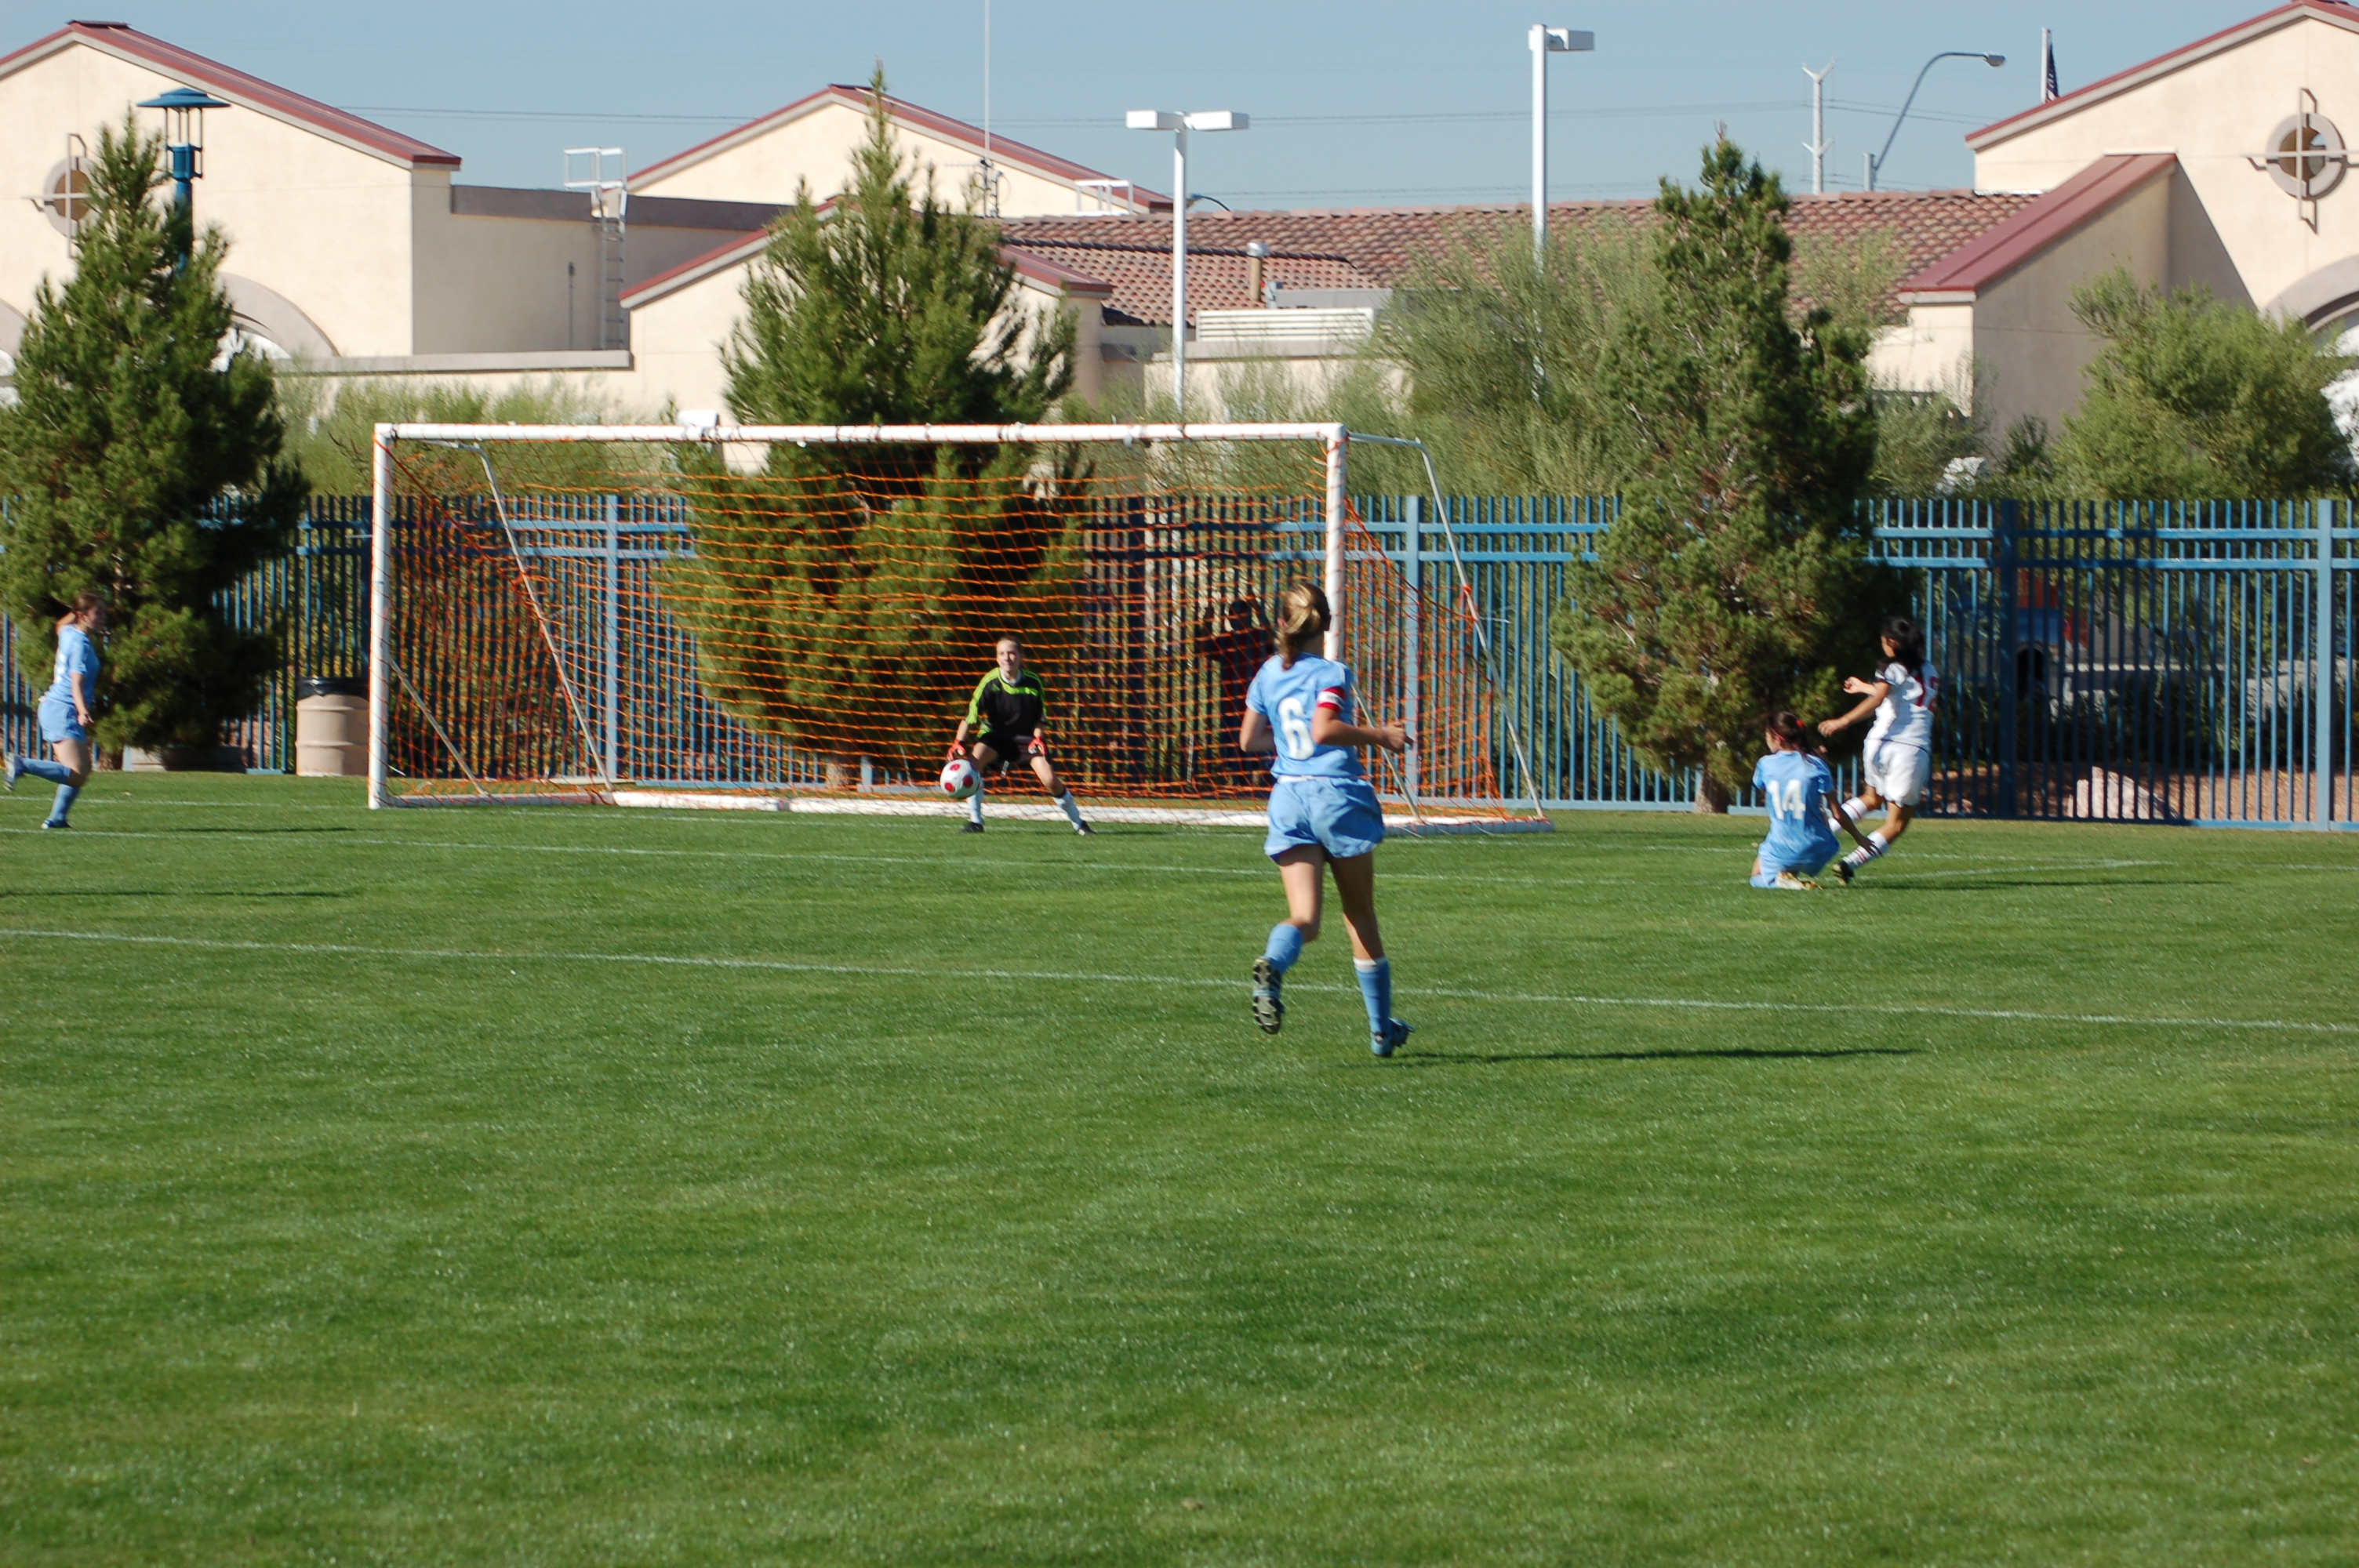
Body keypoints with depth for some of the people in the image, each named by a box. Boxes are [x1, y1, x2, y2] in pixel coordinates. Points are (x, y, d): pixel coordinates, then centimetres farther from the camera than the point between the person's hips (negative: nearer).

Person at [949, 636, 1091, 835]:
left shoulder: (1033, 682, -14)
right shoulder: (990, 683, -20)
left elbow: (1039, 718, 0)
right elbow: (970, 717, -22)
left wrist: (1039, 738, -18)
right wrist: (959, 743, -34)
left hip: (1027, 736, 0)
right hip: (995, 734, 0)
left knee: (1050, 780, -15)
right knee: (973, 763, -29)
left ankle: (1078, 823, 6)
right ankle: (975, 821, -17)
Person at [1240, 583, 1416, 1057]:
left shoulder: (1268, 674, 9)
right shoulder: (1331, 674, -7)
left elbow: (1249, 740, 15)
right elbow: (1324, 729, -23)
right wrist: (1377, 735, -12)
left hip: (1287, 798, 4)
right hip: (1337, 794, -4)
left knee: (1304, 917, -4)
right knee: (1361, 915, 11)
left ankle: (1272, 966, -40)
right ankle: (1381, 1027, 20)